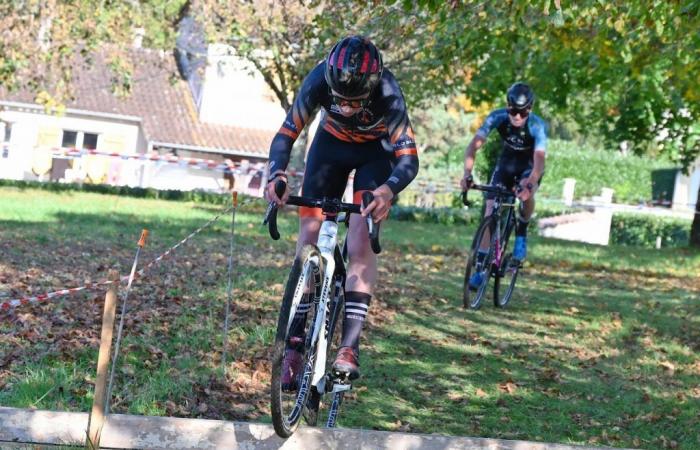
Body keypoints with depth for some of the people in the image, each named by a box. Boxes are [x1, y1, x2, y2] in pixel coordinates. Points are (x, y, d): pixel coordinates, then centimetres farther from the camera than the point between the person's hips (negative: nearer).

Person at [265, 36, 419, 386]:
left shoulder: (387, 94, -37)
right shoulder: (319, 80, -33)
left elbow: (408, 159, -36)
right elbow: (287, 134, -27)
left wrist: (388, 190, -57)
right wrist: (277, 175, -46)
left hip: (376, 151, -2)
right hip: (332, 144, 2)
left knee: (361, 242, -19)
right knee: (309, 237, -6)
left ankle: (350, 346, -19)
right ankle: (294, 345, -1)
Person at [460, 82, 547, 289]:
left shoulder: (537, 126, -32)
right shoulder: (498, 117, -27)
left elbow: (539, 160, -42)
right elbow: (474, 145, -33)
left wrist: (529, 184, -60)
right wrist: (467, 174, -48)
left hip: (529, 165, -2)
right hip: (506, 162, 2)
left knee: (526, 194, -34)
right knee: (491, 209, -11)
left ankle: (521, 233, -3)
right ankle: (481, 267, -6)